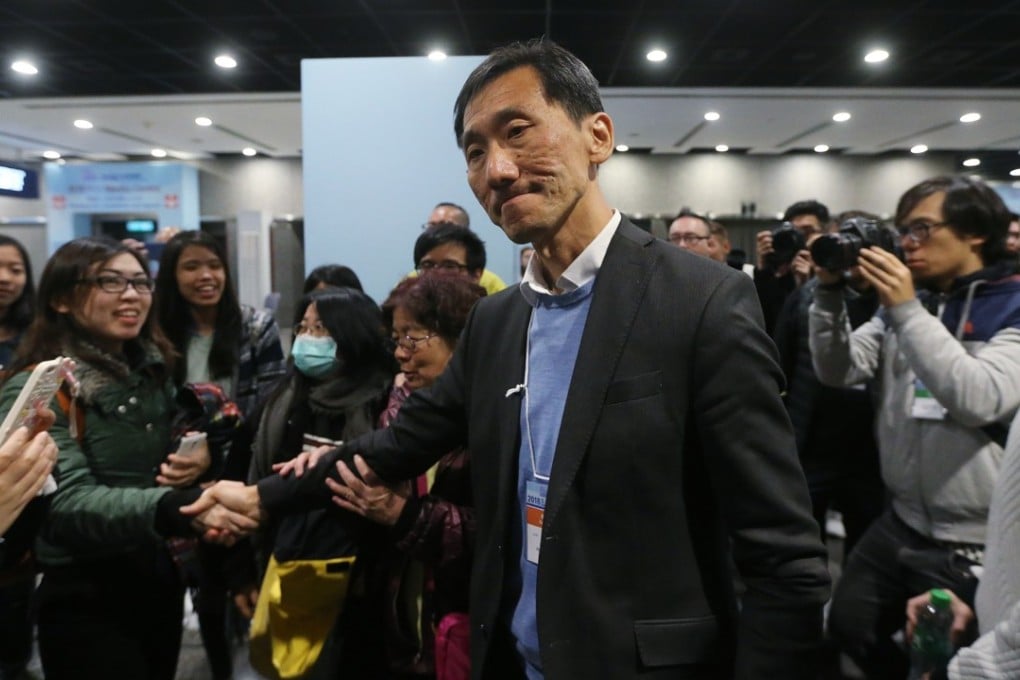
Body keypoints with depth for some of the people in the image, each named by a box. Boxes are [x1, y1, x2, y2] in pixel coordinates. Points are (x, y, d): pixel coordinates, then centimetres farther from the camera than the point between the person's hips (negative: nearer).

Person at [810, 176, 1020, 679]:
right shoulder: (905, 300, 7)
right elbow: (838, 371, -2)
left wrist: (907, 311, -27)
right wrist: (830, 291, -14)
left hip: (975, 543, -5)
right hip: (900, 524, 6)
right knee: (847, 629, 14)